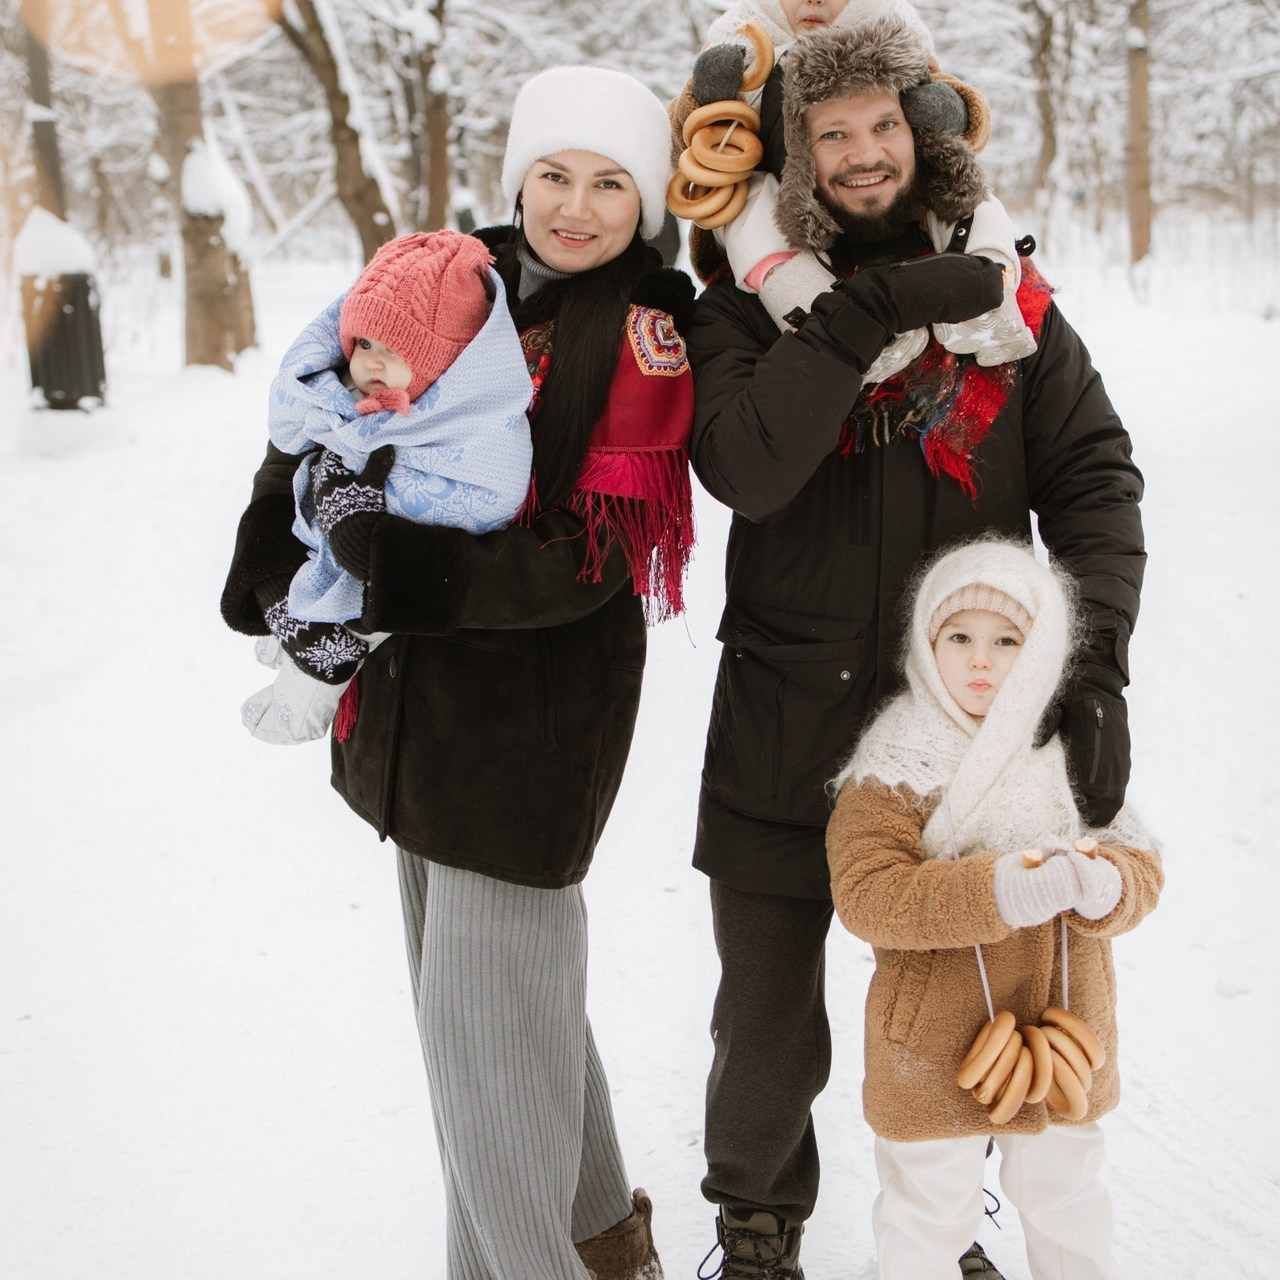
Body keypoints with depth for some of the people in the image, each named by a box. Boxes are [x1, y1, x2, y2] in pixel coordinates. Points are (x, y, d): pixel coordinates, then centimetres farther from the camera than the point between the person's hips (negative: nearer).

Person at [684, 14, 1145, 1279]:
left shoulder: (1005, 299, 3)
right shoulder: (750, 307, -1)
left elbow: (1093, 474, -2)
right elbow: (745, 467, -19)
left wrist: (1094, 660, -15)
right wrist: (867, 314, -22)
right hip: (785, 733, -1)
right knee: (767, 1017, 11)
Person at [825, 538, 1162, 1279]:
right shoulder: (896, 768, -15)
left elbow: (1141, 868, -2)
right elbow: (865, 895, -25)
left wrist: (1104, 887, -27)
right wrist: (996, 892, -36)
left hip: (1065, 1040, 4)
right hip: (933, 1050, -4)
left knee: (1068, 1201, 23)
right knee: (928, 1218, 11)